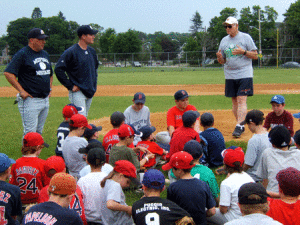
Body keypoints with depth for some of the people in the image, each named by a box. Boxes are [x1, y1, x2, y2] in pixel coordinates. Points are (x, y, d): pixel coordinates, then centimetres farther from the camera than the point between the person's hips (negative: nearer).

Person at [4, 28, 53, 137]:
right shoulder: (22, 54, -10)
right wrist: (21, 91, -18)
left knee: (39, 132, 18)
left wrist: (49, 87, 18)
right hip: (30, 100, -8)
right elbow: (8, 73, -18)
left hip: (45, 99, 8)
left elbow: (50, 74, 31)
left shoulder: (45, 54, 16)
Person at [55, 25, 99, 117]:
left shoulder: (92, 51, 12)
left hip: (90, 92, 8)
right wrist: (70, 86, -15)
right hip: (77, 92, -8)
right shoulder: (71, 52, -13)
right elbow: (58, 69, -16)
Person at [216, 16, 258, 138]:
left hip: (244, 74, -5)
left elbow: (255, 55, -2)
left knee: (241, 100, -13)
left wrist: (243, 52, -18)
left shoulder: (246, 37, -1)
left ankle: (238, 127, -18)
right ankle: (241, 126, 18)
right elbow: (222, 61, 14)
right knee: (234, 101, 7)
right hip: (230, 76, 5)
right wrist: (219, 57, -9)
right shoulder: (224, 40, 12)